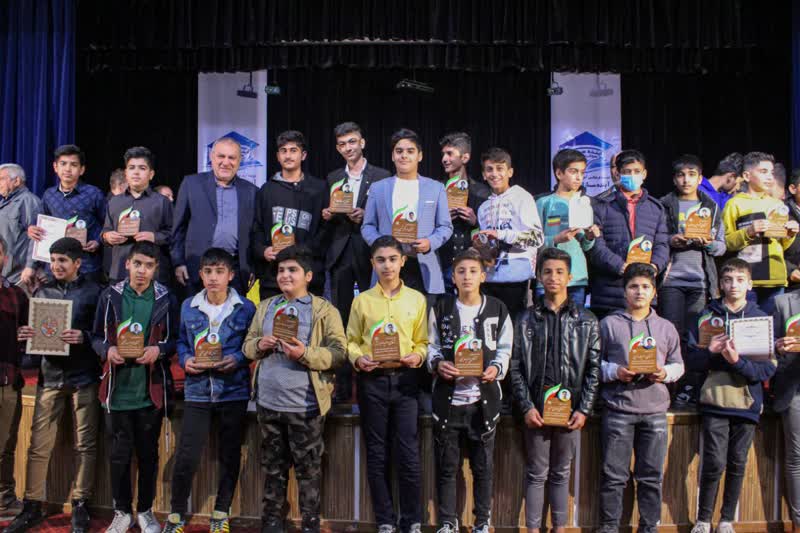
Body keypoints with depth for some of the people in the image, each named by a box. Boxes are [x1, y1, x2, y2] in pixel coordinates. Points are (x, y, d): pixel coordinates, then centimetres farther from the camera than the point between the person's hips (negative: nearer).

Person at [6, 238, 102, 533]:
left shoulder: (93, 292, 0)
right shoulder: (42, 292, 12)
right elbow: (30, 330, 16)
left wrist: (84, 337, -22)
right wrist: (23, 334, -6)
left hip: (83, 377, -3)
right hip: (50, 376, 3)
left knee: (85, 445, 3)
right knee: (39, 445, 3)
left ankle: (80, 505, 14)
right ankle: (32, 506, 15)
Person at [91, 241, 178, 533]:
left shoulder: (166, 299, -2)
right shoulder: (110, 296, 1)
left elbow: (176, 339, 2)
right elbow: (96, 336, 7)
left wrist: (158, 349, -16)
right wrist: (107, 350, -13)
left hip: (151, 390, 0)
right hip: (117, 389, 1)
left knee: (148, 453, 11)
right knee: (119, 454, 9)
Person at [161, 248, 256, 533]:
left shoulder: (246, 308, -2)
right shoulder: (188, 306, 4)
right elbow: (181, 341, 12)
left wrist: (238, 359, -16)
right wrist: (186, 360, -7)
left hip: (233, 392, 0)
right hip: (197, 391, 1)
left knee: (229, 456, 11)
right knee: (186, 457, -1)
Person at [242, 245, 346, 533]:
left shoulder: (324, 310, -4)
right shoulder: (265, 307, 12)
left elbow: (339, 353, -11)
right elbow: (247, 344, 14)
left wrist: (306, 353, -25)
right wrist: (259, 344, -9)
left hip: (304, 405, -4)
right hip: (268, 402, 5)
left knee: (308, 468, 6)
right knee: (273, 465, 16)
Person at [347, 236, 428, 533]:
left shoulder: (417, 299, 6)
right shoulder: (362, 300, 6)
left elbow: (422, 341, 8)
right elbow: (351, 340, 7)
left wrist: (418, 356, -13)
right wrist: (357, 358, -13)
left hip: (405, 380, 0)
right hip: (372, 381, 1)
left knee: (409, 453, -3)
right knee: (377, 454, 7)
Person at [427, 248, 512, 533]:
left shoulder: (498, 310, 3)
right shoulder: (440, 308, 4)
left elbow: (505, 349, 6)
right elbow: (432, 345, 8)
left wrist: (496, 368, -12)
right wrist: (437, 363, -12)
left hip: (484, 399, 0)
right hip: (447, 397, 0)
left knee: (483, 465, 10)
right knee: (446, 465, 8)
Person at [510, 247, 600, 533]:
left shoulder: (586, 320, 4)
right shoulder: (527, 319, 2)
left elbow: (593, 369, 2)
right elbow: (516, 367, 0)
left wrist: (584, 410, -4)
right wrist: (526, 407, -8)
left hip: (570, 409, 1)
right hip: (536, 409, -1)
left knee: (561, 473, 13)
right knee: (537, 474, 8)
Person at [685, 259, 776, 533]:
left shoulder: (761, 318, 6)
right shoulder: (706, 316, 4)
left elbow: (768, 368, -1)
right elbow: (691, 360, 2)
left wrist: (738, 361, -18)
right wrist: (710, 352, -17)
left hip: (747, 402, 1)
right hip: (715, 400, -1)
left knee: (737, 464, 7)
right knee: (714, 463, -5)